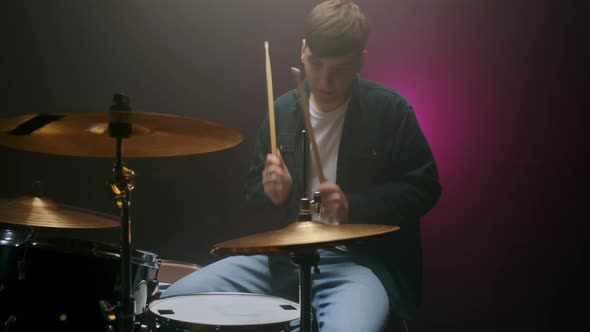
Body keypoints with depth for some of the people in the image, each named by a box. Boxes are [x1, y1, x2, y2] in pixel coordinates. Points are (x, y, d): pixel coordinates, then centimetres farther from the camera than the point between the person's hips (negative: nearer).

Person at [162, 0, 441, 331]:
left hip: (361, 261, -5)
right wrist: (272, 191, -7)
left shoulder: (389, 110, -7)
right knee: (176, 300, -8)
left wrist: (353, 206, -18)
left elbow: (423, 188, -5)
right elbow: (255, 184, 18)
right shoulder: (283, 109, 7)